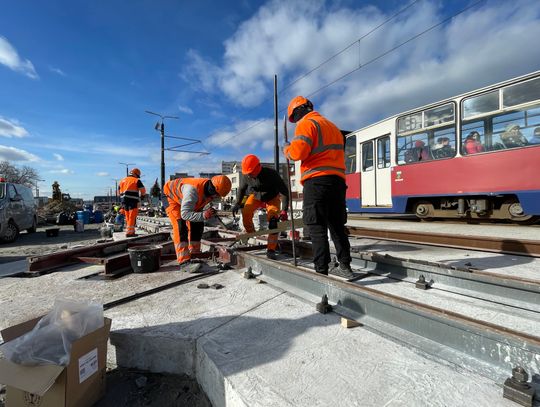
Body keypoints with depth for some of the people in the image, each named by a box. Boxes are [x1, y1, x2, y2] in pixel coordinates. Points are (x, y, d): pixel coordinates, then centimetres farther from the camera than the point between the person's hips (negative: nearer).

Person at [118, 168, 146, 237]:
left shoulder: (122, 180, 20)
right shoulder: (136, 180, 2)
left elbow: (119, 192, 20)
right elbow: (143, 190, -4)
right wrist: (141, 196, 14)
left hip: (124, 201, 6)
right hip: (133, 201, -6)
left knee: (128, 217, 13)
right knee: (132, 217, -6)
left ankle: (131, 231, 19)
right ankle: (129, 232, -9)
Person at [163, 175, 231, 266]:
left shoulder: (211, 190, -21)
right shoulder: (193, 190, -46)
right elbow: (185, 214, -46)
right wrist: (203, 215, -58)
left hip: (183, 197, 8)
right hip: (170, 195, -7)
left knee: (198, 224, 1)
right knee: (180, 225, -24)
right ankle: (184, 260, -23)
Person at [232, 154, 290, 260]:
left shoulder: (271, 174, -33)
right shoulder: (247, 177, -22)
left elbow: (285, 192, -27)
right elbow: (242, 189, 0)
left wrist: (284, 210, -36)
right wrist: (237, 203, -18)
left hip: (272, 198, -3)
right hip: (255, 196, 3)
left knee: (273, 221, -22)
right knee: (246, 212, -23)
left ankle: (271, 250, -12)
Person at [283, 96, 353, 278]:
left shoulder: (306, 123, 0)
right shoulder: (332, 126, 28)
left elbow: (298, 151, -13)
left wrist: (286, 149, 4)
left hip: (317, 181, -8)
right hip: (338, 180, 8)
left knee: (317, 228, -6)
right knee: (337, 225, 14)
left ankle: (321, 271, -4)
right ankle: (345, 266, 21)